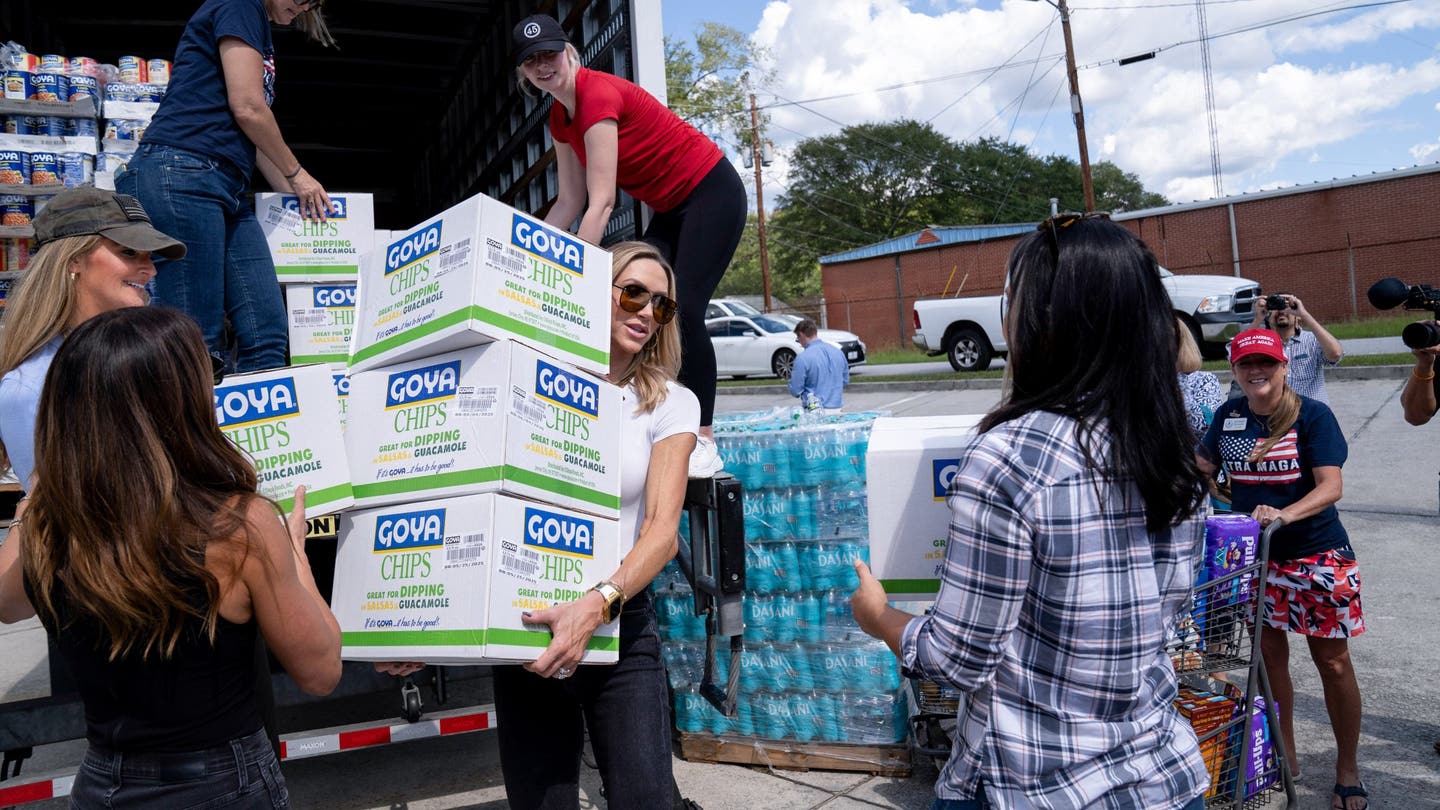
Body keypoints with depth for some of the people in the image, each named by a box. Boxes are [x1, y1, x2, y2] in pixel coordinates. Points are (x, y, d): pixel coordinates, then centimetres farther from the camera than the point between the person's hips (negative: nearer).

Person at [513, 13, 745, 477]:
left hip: (711, 193, -9)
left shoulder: (597, 94, -23)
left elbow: (601, 203, -29)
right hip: (670, 209, 9)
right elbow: (570, 202, 7)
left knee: (683, 309, -20)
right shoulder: (560, 117, 4)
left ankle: (704, 443, -17)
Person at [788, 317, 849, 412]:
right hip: (837, 409, 6)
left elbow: (795, 391, -7)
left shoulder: (803, 358, -11)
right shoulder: (838, 352, 6)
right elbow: (846, 381, 18)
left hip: (815, 410, -6)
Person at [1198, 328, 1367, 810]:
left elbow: (1331, 487, -20)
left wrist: (1284, 514, -37)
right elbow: (1202, 464, 15)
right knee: (1268, 655, 12)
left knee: (1332, 661, 5)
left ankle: (1347, 770, 22)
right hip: (1255, 554, 4)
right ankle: (1283, 756, 29)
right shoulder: (1229, 415, 1)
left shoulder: (1312, 415, -12)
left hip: (1317, 554, -4)